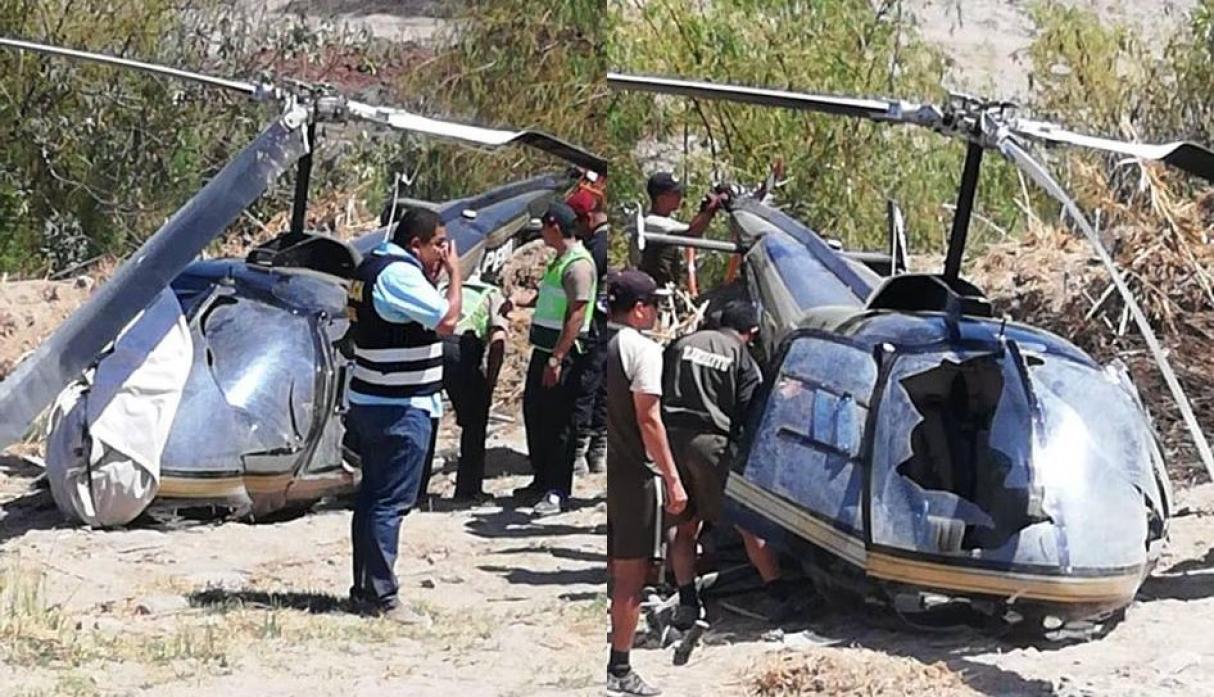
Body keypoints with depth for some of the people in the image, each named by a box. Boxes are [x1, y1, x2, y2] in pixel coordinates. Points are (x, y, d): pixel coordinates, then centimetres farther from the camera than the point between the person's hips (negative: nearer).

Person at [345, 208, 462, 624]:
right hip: (400, 409, -11)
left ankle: (365, 588, 20)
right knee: (390, 503, -8)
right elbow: (447, 321, -23)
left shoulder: (372, 268, 14)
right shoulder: (401, 274, -18)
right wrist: (454, 274, -11)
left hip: (370, 402, 11)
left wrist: (434, 278, 10)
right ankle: (382, 597, -7)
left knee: (372, 496, 14)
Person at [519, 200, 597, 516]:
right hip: (544, 349, 10)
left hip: (564, 355, -10)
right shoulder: (560, 260, 15)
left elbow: (577, 315, -22)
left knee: (559, 424, -6)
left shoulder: (579, 264, -16)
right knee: (534, 413, 16)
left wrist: (557, 359, -25)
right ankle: (542, 480, 26)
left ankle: (557, 492, -3)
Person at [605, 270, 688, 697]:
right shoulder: (642, 349, -13)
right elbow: (648, 420, -18)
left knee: (610, 573, 16)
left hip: (602, 471, 7)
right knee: (631, 578, -1)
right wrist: (673, 479, -15)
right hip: (633, 474, -7)